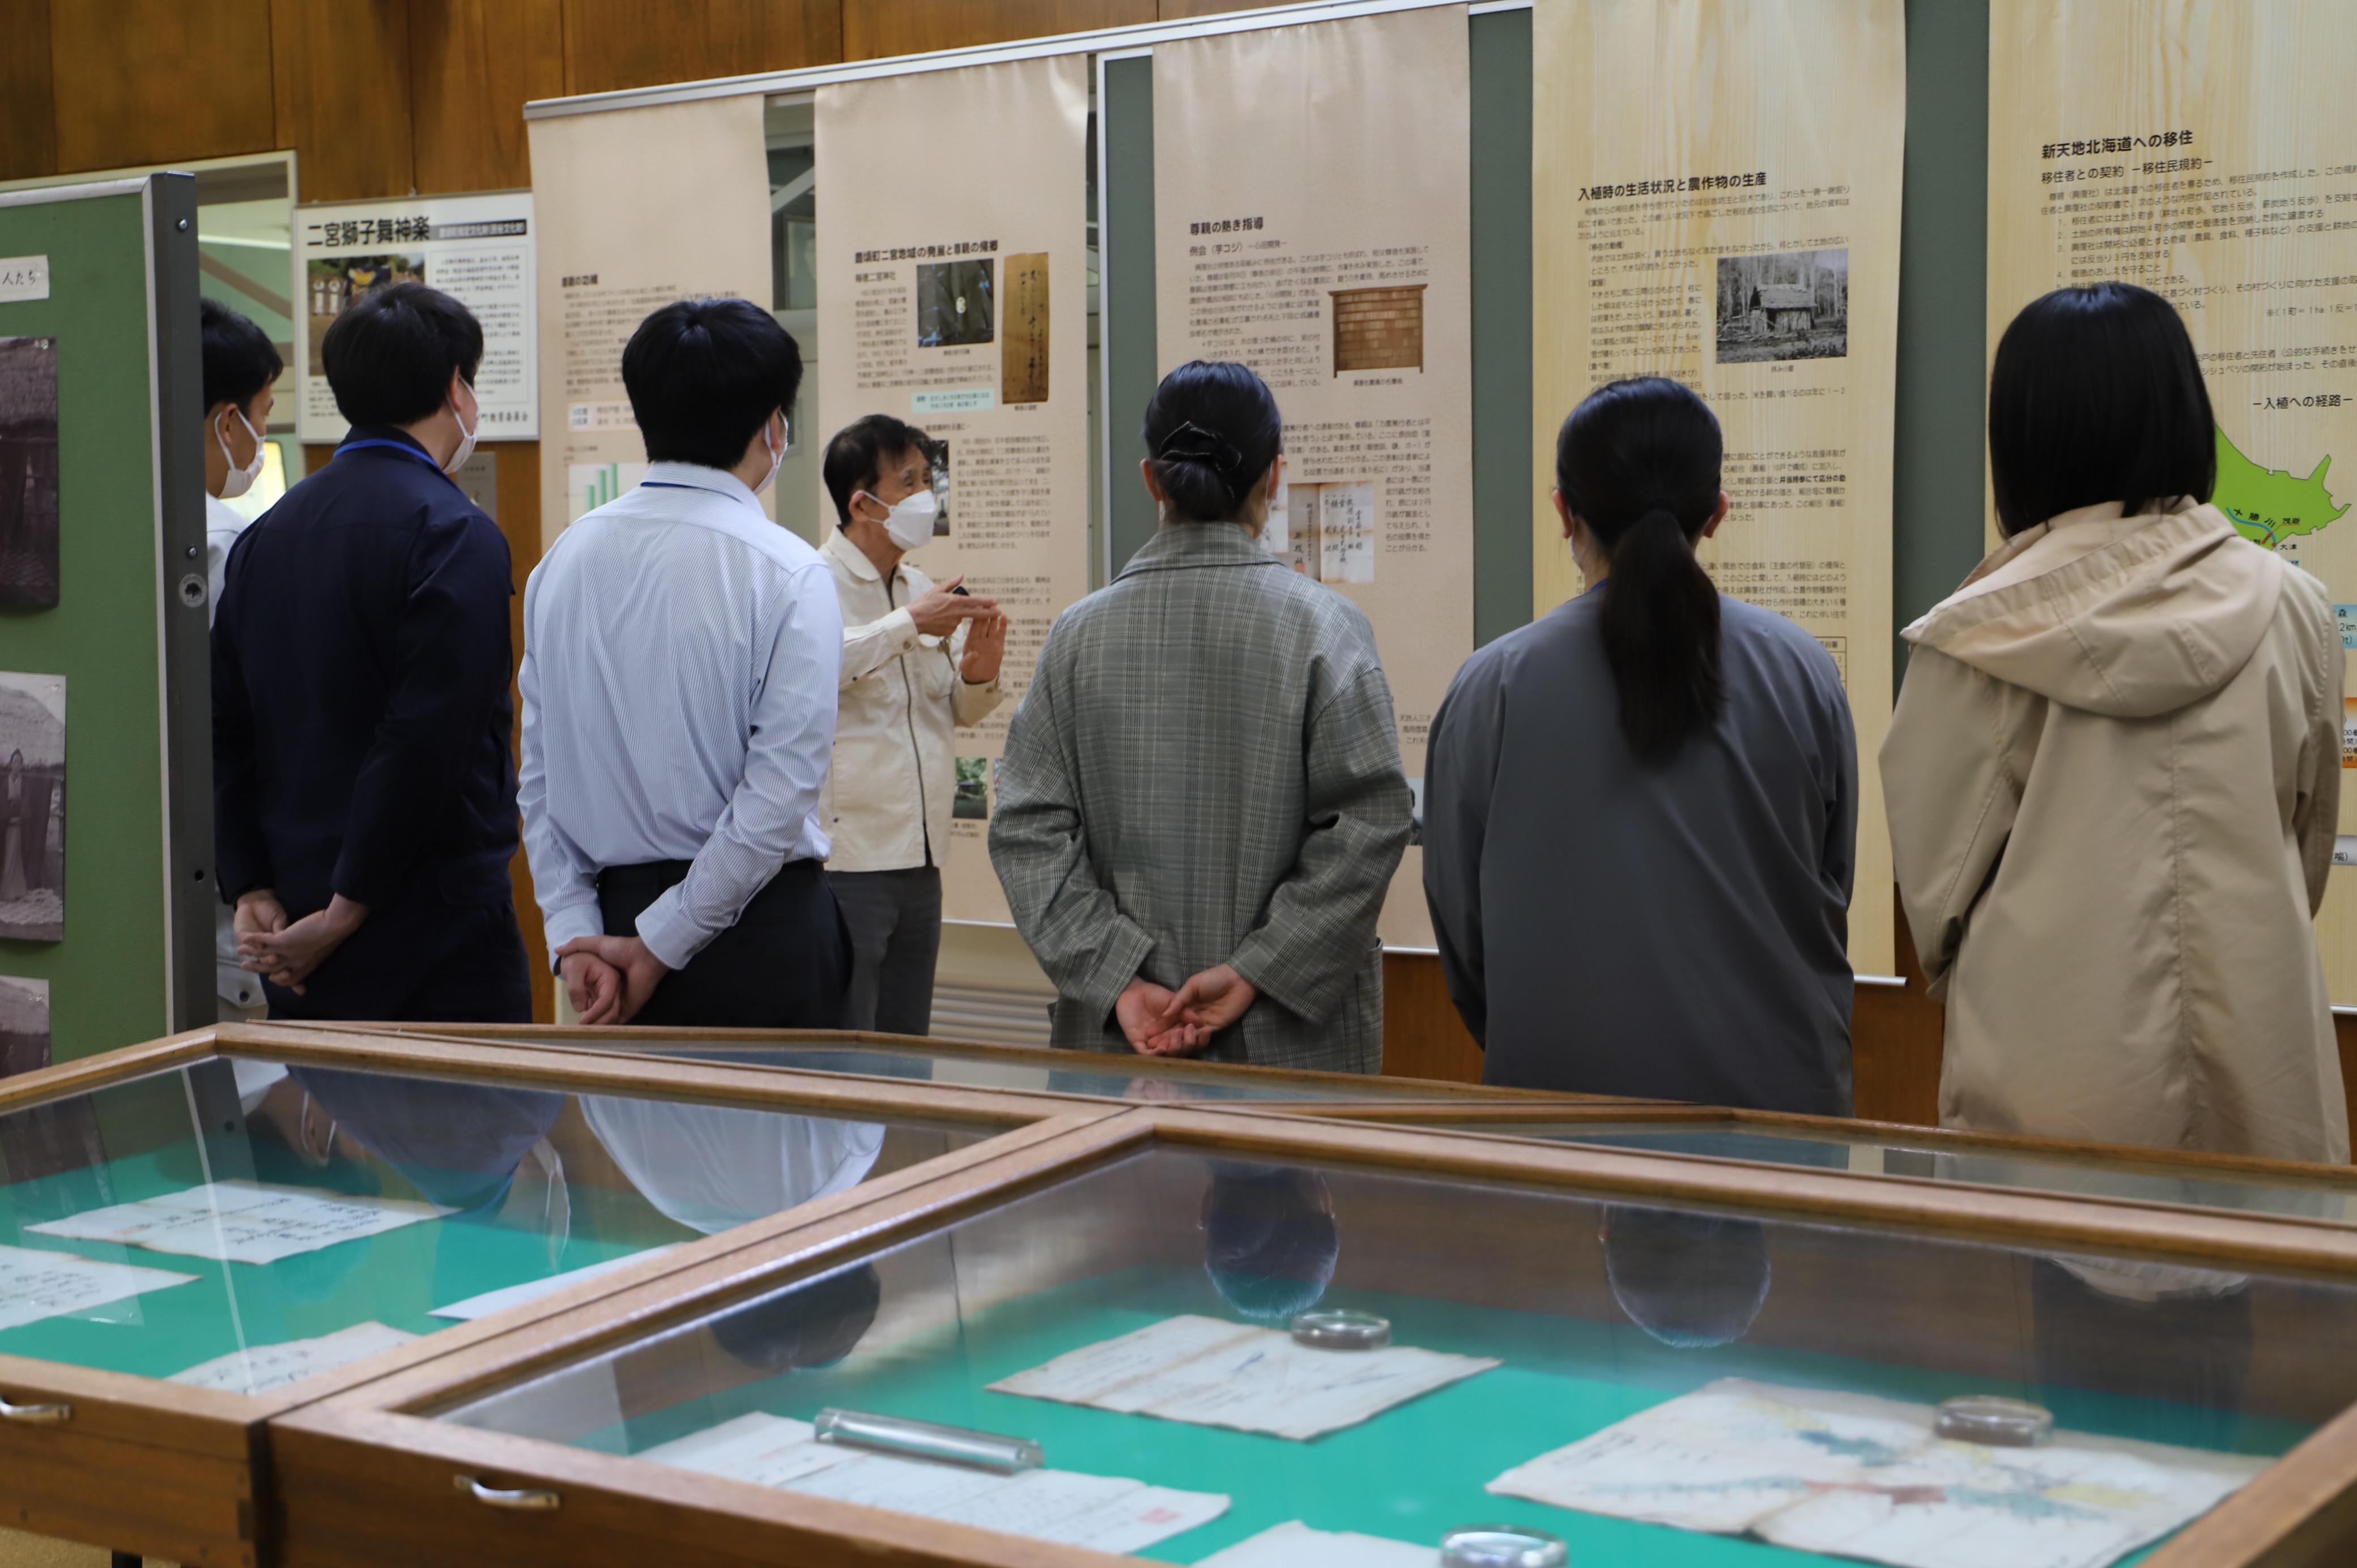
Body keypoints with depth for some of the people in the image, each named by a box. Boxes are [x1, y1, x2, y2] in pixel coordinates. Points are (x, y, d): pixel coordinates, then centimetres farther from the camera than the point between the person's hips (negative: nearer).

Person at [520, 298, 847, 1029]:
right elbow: (780, 792, -15)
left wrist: (578, 937, 4)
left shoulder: (563, 559, 6)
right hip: (761, 934, -5)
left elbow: (539, 775, 5)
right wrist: (661, 944, -9)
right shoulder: (789, 572, -11)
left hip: (614, 910, 5)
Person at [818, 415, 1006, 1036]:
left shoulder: (924, 591, 16)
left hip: (921, 863, 8)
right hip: (844, 861, -8)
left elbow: (955, 713, 24)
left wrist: (978, 678, 2)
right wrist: (909, 625, -24)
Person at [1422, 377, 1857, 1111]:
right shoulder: (1801, 670, -1)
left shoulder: (1492, 689, -7)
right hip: (1778, 1091, 1)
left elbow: (1460, 926, 1)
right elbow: (1835, 891, 9)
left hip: (1562, 1085, -1)